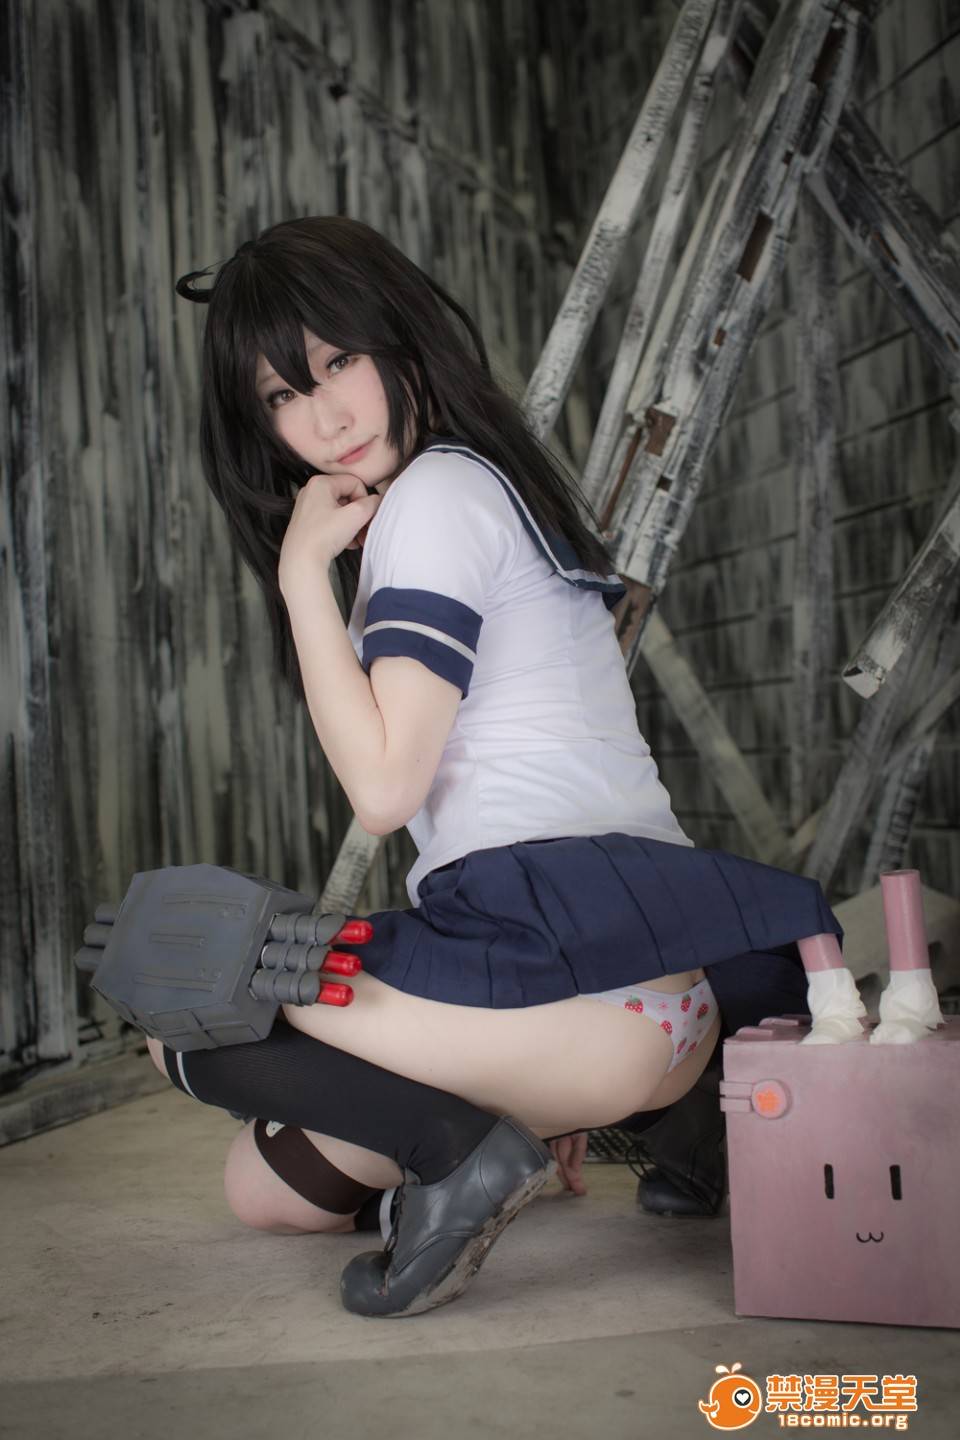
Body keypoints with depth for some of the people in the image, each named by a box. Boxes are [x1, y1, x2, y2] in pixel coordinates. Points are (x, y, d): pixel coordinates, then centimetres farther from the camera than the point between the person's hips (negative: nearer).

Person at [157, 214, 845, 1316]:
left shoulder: (437, 491, -6)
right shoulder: (493, 483, 24)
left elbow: (384, 786, -13)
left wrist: (303, 572, -5)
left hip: (580, 962, -10)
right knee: (260, 1186, 19)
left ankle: (457, 1144, -9)